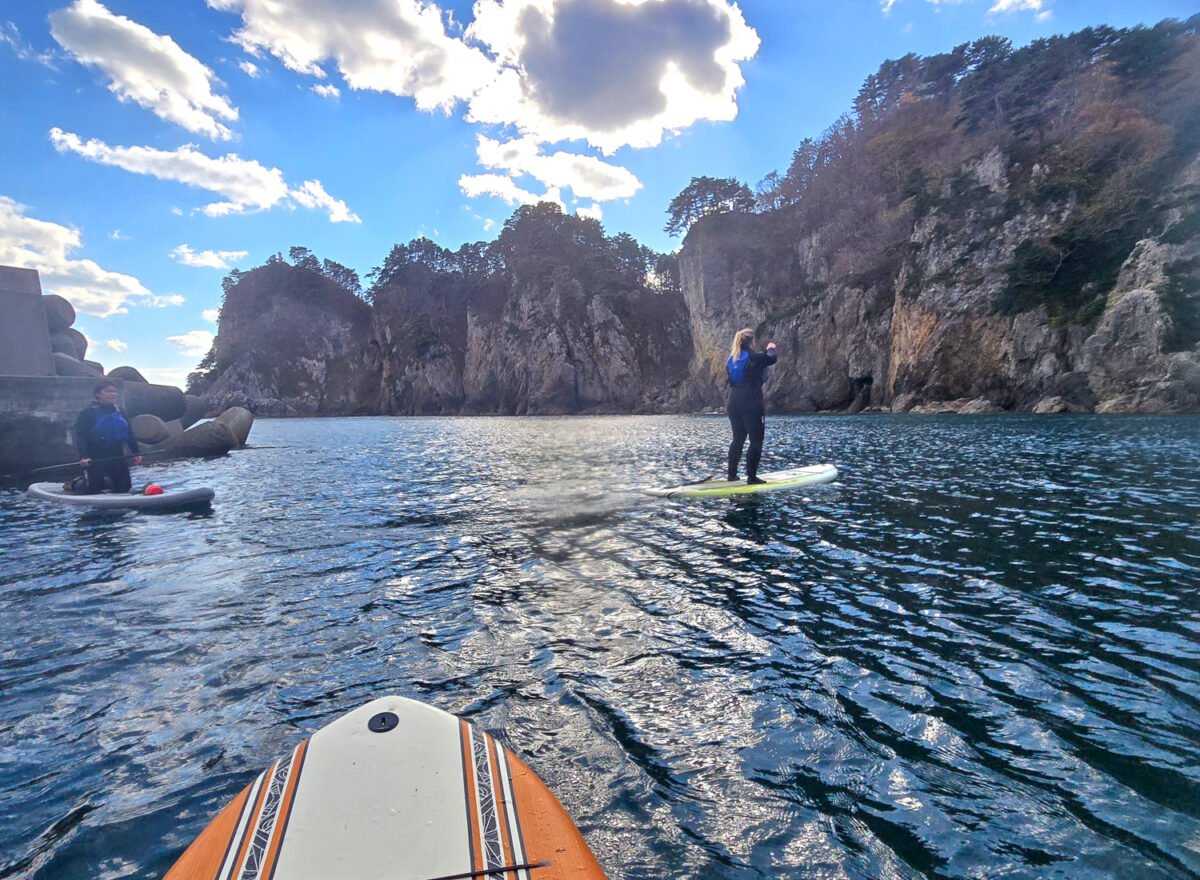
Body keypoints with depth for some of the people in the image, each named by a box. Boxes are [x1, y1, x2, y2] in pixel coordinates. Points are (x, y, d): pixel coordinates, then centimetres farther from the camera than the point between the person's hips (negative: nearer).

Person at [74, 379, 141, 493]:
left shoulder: (119, 411, 10)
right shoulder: (88, 412, -6)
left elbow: (129, 434, 15)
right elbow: (80, 436, -11)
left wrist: (136, 452, 8)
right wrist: (83, 456, -22)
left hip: (117, 457, 5)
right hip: (95, 458, -5)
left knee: (124, 488, 6)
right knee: (90, 490, -1)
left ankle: (105, 481, 35)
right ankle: (76, 483, 32)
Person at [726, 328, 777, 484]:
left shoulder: (731, 359, 8)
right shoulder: (756, 357, -9)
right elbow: (772, 359, 12)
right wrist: (771, 348, 34)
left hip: (733, 403, 7)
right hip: (752, 404, -7)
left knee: (738, 439, 16)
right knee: (756, 440, 1)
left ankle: (732, 475, 20)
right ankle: (751, 476, -2)